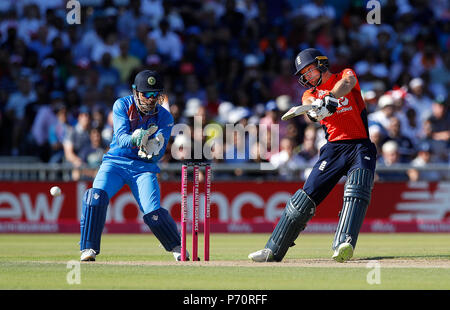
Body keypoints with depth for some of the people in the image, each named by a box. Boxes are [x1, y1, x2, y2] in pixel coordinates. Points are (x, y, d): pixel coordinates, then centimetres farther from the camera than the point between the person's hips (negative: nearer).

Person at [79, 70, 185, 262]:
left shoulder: (164, 117, -3)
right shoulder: (122, 106, -5)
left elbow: (158, 154, -11)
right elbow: (121, 138, -18)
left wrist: (153, 149, -36)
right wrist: (135, 139, -40)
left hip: (144, 167, 0)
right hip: (116, 161, 0)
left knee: (153, 213, -18)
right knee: (96, 195, -26)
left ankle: (178, 248, 6)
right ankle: (88, 250, -20)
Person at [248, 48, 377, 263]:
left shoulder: (345, 75, 11)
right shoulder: (310, 94, 17)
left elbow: (346, 83, -15)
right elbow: (310, 105, -8)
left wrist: (330, 97, -36)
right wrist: (315, 108, -34)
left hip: (360, 147, -3)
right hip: (333, 148, 3)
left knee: (357, 192, -27)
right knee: (307, 195, -6)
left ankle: (343, 245, -41)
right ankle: (273, 250, -4)